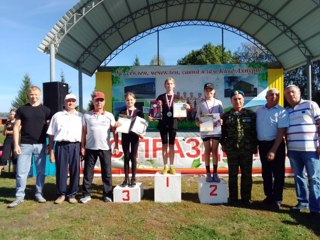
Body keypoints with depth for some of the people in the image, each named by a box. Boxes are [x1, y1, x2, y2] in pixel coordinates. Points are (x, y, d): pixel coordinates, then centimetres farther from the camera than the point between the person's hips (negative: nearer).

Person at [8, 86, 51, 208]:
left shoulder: (45, 110, 5)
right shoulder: (22, 109, 5)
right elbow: (16, 127, 4)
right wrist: (16, 144, -5)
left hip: (40, 145, 0)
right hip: (25, 145, 0)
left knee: (41, 171, 7)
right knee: (21, 172, 2)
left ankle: (39, 194, 20)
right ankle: (19, 196, 13)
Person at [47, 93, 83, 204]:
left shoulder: (81, 116, 11)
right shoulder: (57, 116, 10)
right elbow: (51, 135, 8)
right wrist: (51, 151, 3)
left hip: (75, 146, 1)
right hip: (61, 146, 0)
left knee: (75, 171, 4)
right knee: (60, 170, 3)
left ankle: (72, 194, 17)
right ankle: (61, 194, 19)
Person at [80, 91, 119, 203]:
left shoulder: (109, 116, 4)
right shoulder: (87, 116, 5)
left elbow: (115, 132, 5)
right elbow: (84, 132, 7)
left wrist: (116, 146, 0)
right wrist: (82, 147, 1)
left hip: (105, 148, 0)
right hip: (90, 148, 1)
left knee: (107, 172, 6)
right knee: (88, 172, 6)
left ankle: (107, 194, 17)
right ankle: (86, 194, 17)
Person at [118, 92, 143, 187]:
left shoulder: (139, 112, 2)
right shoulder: (122, 112, 7)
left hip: (135, 136, -1)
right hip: (125, 136, 2)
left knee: (133, 157, 3)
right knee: (126, 157, 6)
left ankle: (133, 179, 12)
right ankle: (126, 178, 14)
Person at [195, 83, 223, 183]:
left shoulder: (218, 103, 6)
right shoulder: (201, 104, 6)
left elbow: (222, 116, 7)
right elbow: (197, 117, 5)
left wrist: (221, 120, -15)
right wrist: (198, 122, -16)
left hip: (216, 130, 0)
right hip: (205, 130, 0)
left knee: (214, 151, 5)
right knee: (207, 151, 5)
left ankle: (215, 173, 11)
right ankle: (208, 174, 12)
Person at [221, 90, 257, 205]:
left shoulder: (251, 114, 3)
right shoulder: (226, 115, 5)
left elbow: (255, 131, 4)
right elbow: (222, 132, 8)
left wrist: (254, 146, 1)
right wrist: (223, 144, 2)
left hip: (247, 149, 0)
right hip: (231, 150, 1)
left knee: (247, 174, 7)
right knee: (232, 175, 9)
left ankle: (246, 198, 21)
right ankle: (233, 198, 20)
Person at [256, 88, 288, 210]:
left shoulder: (281, 112, -7)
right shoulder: (259, 110, 8)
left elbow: (281, 132, -14)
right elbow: (255, 128, 13)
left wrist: (273, 150, -20)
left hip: (276, 144, -4)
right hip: (262, 144, 5)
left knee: (278, 172, 1)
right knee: (266, 172, 12)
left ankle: (277, 199, 12)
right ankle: (269, 196, 25)